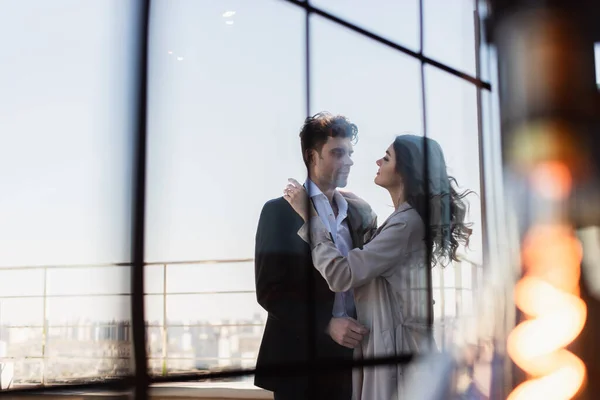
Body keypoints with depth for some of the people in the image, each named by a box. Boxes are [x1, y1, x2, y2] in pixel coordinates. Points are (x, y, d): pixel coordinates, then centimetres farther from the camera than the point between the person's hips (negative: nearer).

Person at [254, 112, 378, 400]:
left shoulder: (361, 210, 10)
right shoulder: (280, 211, -5)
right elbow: (270, 290, -9)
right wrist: (326, 324, -19)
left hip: (351, 353, 4)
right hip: (300, 358, -4)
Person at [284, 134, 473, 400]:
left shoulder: (407, 222, -19)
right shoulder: (407, 218, 13)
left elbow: (342, 274, -23)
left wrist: (308, 215, -17)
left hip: (396, 346, -10)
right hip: (387, 342, 10)